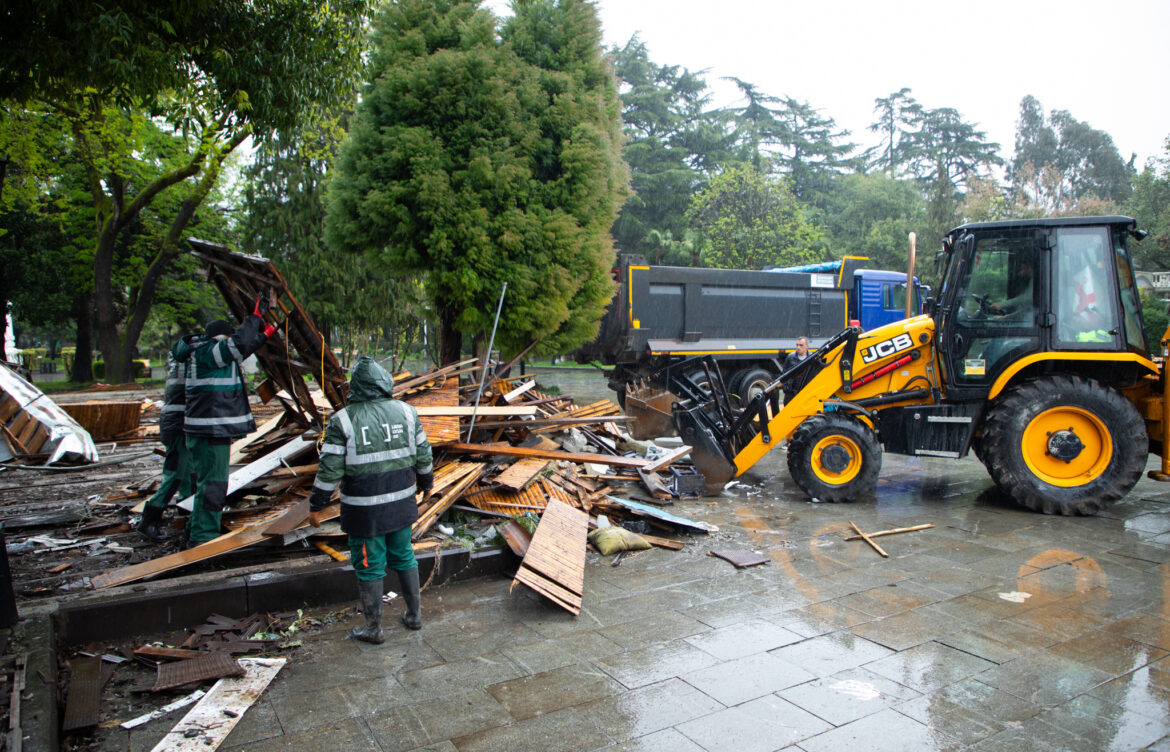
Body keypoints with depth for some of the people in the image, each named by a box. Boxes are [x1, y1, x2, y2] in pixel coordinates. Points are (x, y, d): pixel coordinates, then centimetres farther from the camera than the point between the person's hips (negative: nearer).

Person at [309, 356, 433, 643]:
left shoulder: (343, 420, -11)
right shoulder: (406, 412, -1)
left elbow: (330, 468, -10)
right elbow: (423, 454, 8)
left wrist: (318, 500, 4)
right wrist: (426, 480, 25)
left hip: (364, 510, -4)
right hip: (401, 505, 4)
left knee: (369, 566, 8)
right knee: (403, 557, 20)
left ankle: (373, 628, 20)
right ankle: (414, 615, 30)